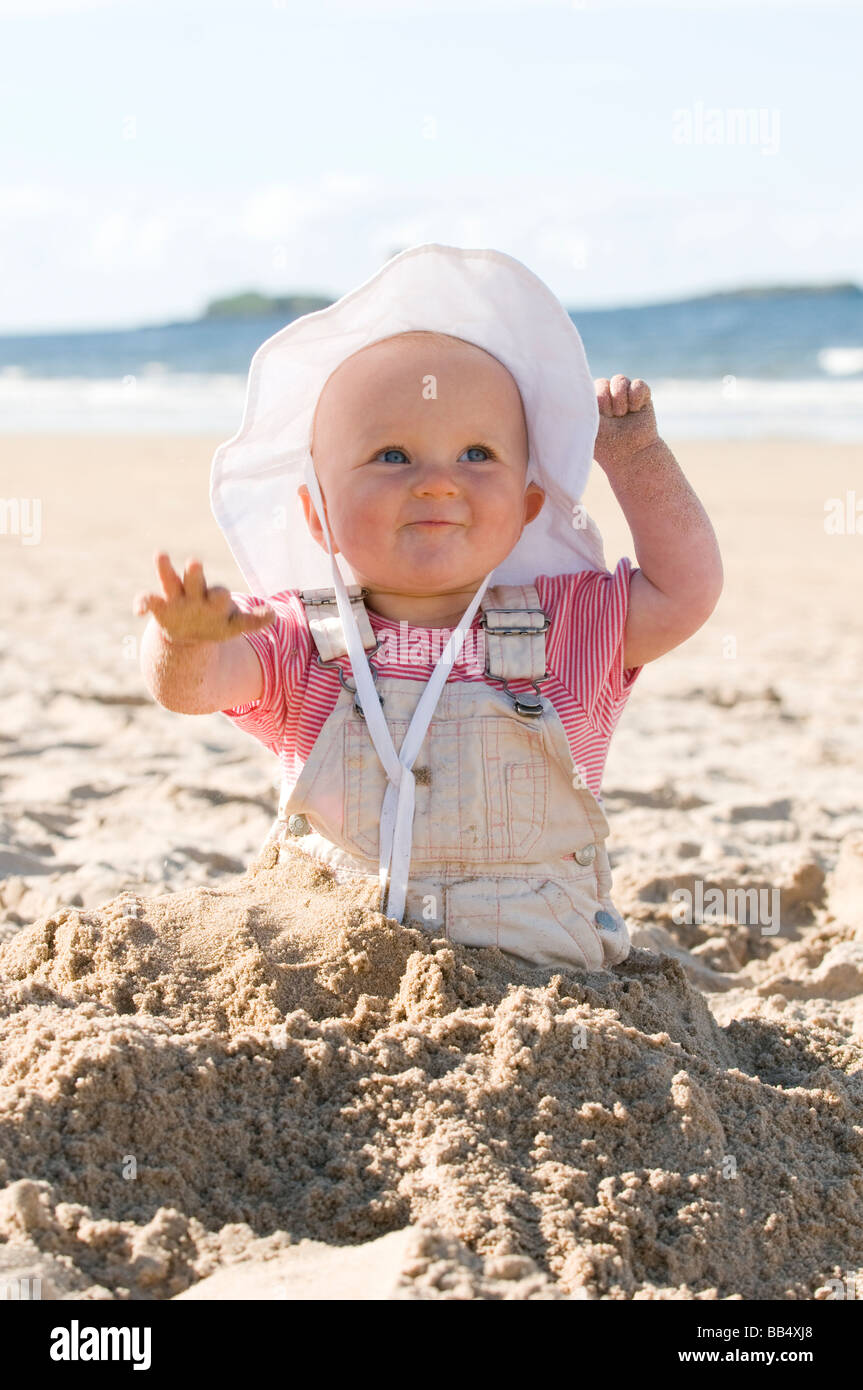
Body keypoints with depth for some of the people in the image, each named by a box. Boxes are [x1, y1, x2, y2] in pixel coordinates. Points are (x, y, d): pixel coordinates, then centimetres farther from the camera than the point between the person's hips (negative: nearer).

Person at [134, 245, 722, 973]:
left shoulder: (570, 626, 6)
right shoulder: (299, 640, 0)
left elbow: (685, 591, 3)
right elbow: (192, 684, -15)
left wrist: (637, 457, 1)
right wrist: (185, 640, -39)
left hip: (538, 974, 0)